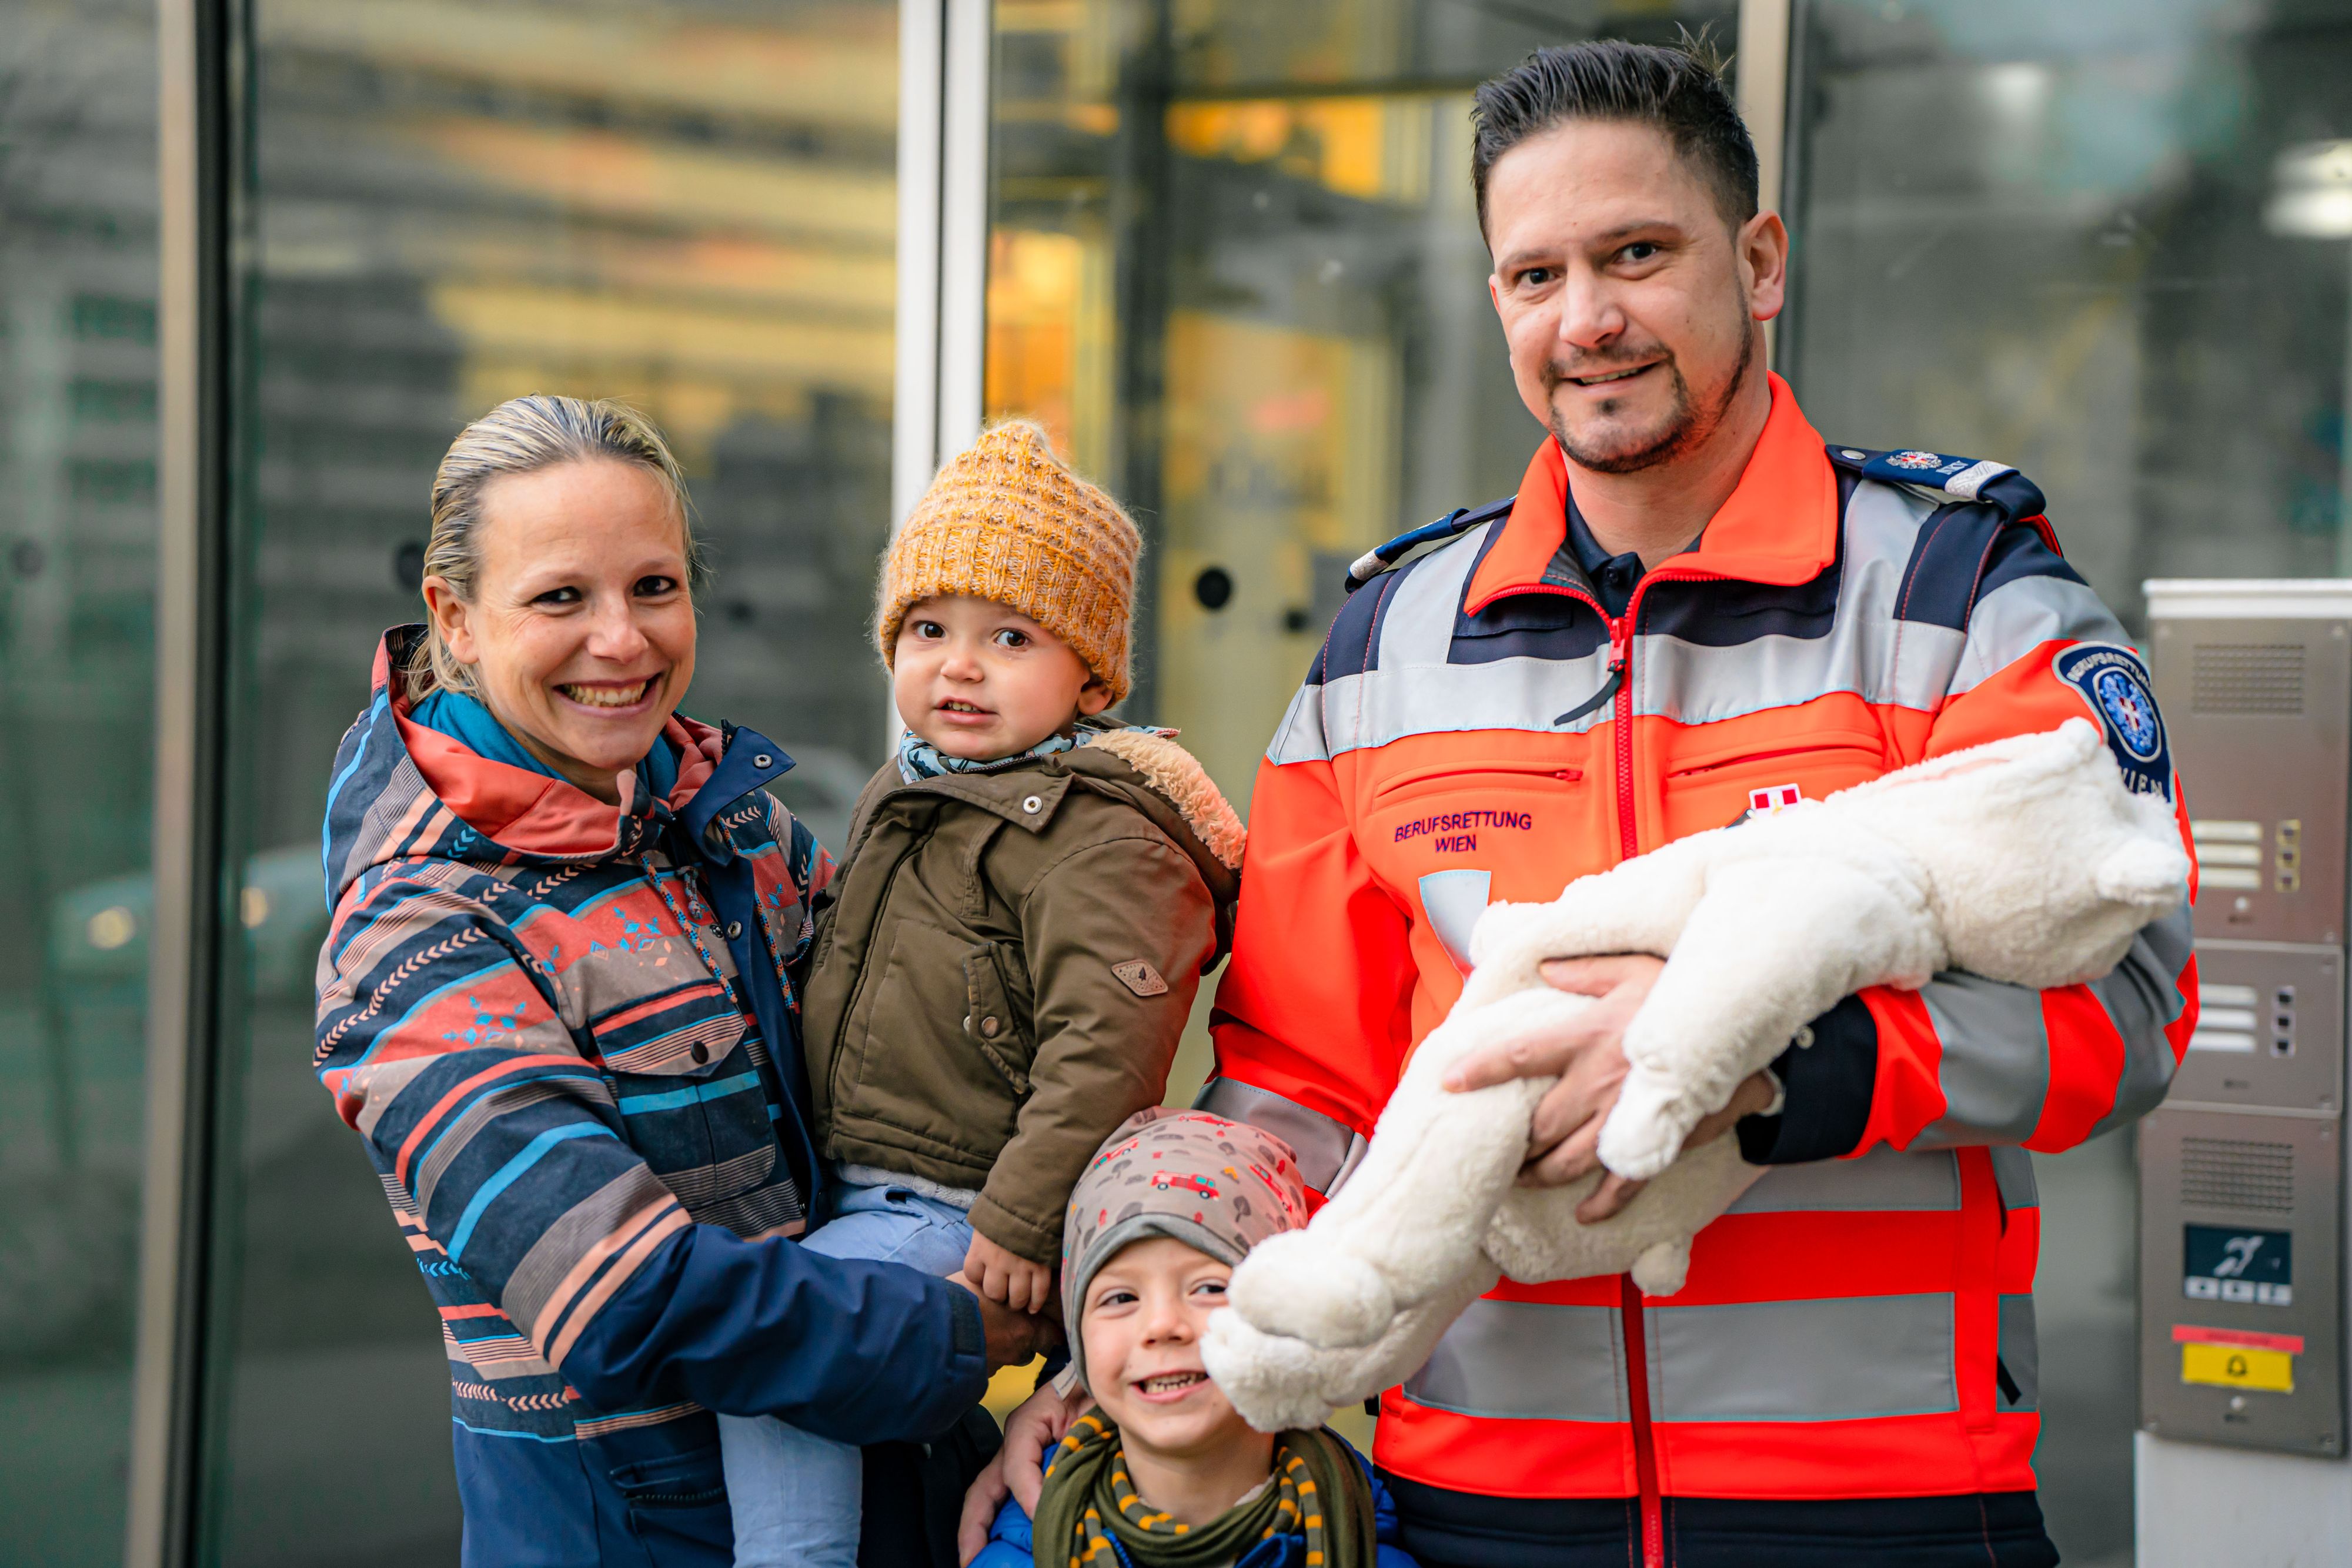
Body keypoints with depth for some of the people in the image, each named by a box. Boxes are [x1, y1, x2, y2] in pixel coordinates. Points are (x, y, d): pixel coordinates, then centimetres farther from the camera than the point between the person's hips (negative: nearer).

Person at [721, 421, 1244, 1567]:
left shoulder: (1097, 837, -17)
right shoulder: (901, 796, 13)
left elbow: (1104, 1046, -25)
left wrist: (1024, 1221, -26)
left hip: (964, 1215, -10)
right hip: (861, 1191, 10)